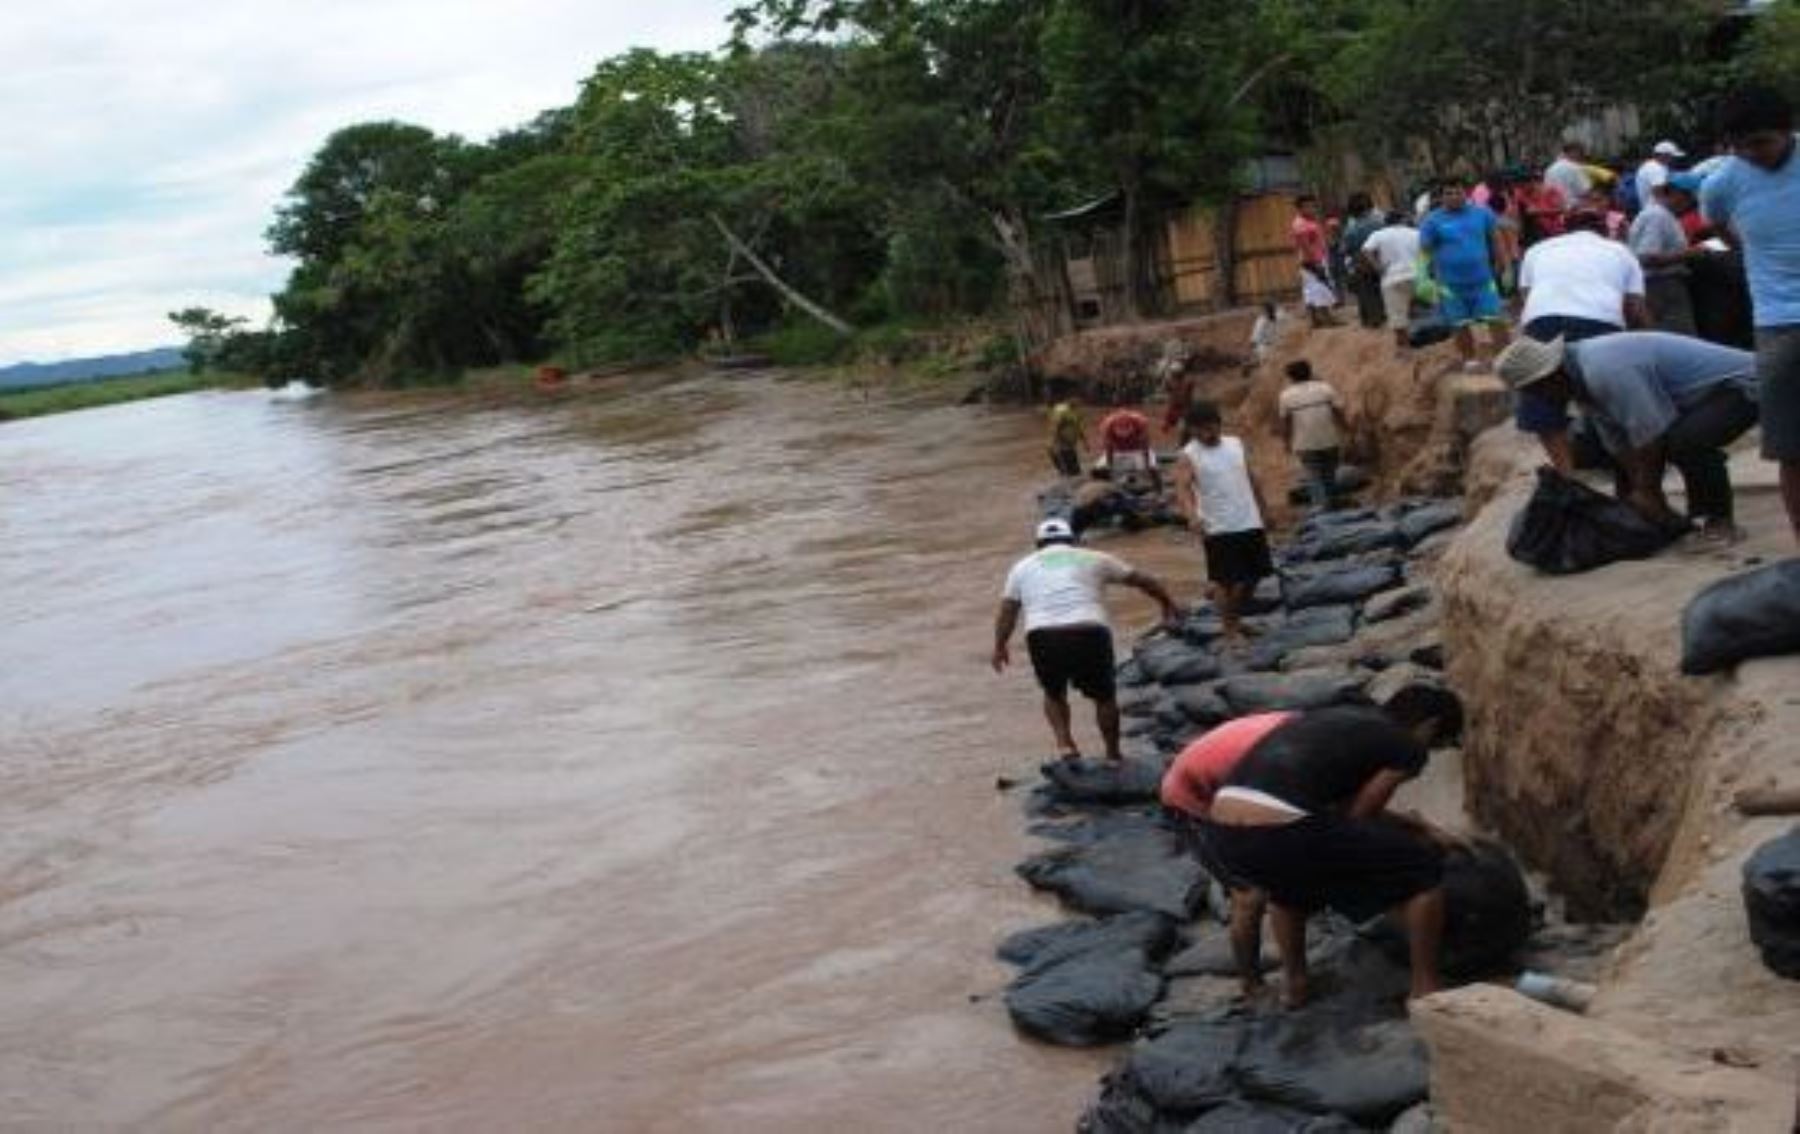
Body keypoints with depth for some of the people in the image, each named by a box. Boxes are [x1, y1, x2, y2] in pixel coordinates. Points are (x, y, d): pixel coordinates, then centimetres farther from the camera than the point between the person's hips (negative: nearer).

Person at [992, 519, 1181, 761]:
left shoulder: (1023, 567, 22)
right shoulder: (1094, 559, 21)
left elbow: (1007, 611, 18)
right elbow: (1140, 579, 26)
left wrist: (1000, 646, 28)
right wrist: (1168, 604, 38)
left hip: (1042, 638, 1)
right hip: (1090, 634, -1)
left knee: (1053, 694, 26)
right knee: (1104, 696, 20)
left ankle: (1064, 744, 9)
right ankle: (1113, 754, 26)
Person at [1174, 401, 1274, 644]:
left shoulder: (1236, 445, 8)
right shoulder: (1189, 456, -9)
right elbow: (1182, 488, -23)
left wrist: (1262, 509, 20)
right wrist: (1192, 515, -40)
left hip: (1250, 524, 6)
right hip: (1218, 530, -6)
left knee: (1253, 575, 12)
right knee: (1225, 581, -3)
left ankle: (1236, 618, 32)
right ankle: (1230, 630, 9)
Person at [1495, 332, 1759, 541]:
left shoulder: (1605, 372, -30)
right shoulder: (1584, 380, 2)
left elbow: (1650, 436, -26)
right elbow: (1620, 447, 6)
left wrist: (1647, 494, -14)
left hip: (1740, 385, -11)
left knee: (1685, 442, -32)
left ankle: (1720, 519, -12)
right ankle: (1699, 516, 21)